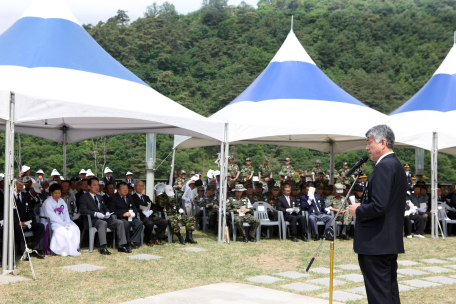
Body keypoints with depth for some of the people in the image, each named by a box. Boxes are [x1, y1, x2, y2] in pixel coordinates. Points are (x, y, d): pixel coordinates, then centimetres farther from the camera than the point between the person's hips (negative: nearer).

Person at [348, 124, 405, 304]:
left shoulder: (384, 166, -17)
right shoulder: (397, 165, 15)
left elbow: (379, 206, -25)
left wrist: (358, 211, -8)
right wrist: (363, 206, 13)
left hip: (375, 243, -10)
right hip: (392, 241, 10)